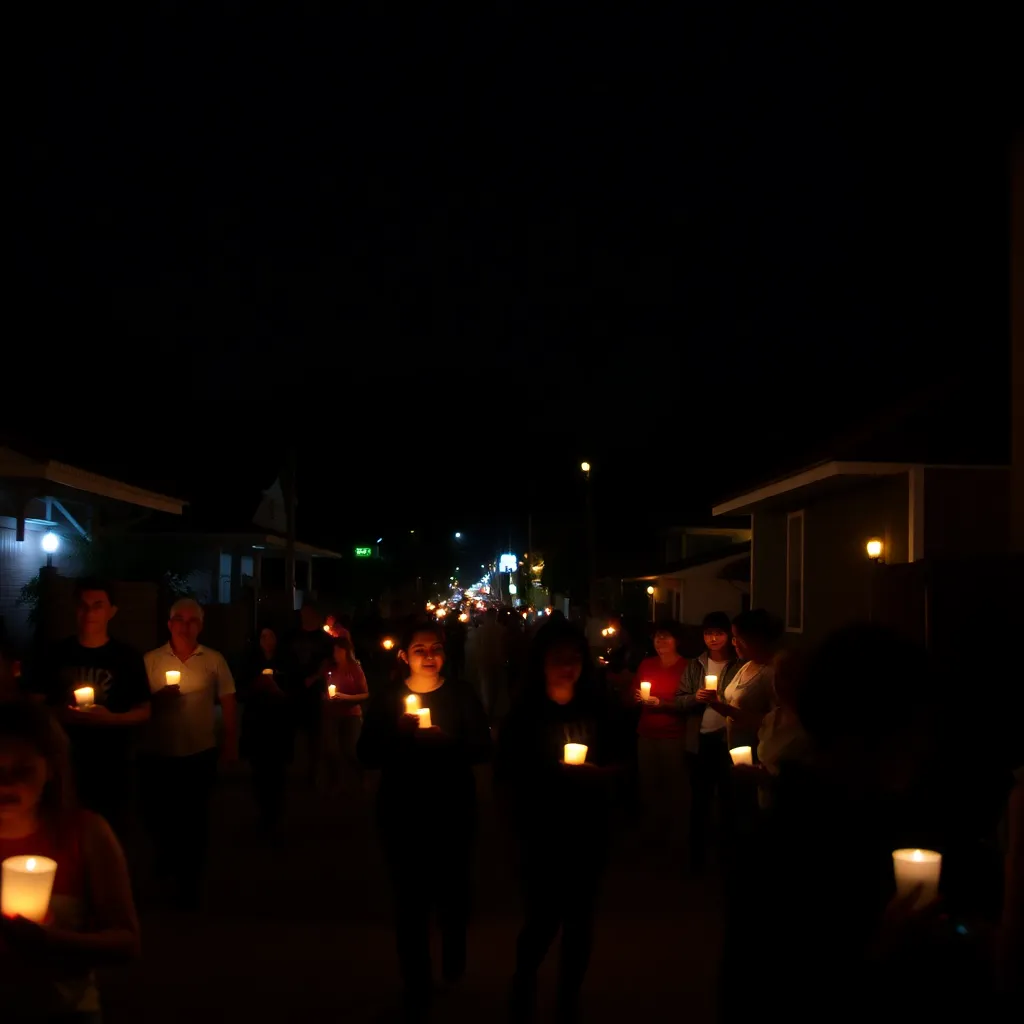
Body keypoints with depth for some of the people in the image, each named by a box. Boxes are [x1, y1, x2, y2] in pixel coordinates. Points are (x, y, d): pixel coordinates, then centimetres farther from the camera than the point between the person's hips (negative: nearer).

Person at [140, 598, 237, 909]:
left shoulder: (214, 660, -1)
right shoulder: (152, 659, 0)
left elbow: (227, 703, 3)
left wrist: (231, 744, 2)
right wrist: (158, 697, -17)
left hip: (200, 753, -1)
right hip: (159, 754, 1)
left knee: (194, 819, 5)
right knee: (160, 815, 13)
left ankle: (189, 883, 21)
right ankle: (166, 865, 43)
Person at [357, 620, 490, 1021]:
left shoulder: (462, 693, -4)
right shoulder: (386, 697, -2)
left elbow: (483, 748, -9)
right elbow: (367, 755, -7)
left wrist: (446, 740, -25)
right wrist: (398, 735, -24)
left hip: (453, 811, 0)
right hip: (401, 813, 0)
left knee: (451, 890, 12)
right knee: (410, 898, 3)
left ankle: (454, 959, 43)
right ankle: (417, 989, 21)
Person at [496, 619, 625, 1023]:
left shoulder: (599, 709, -2)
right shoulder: (524, 714, -7)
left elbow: (618, 763, 4)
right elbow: (506, 777, -4)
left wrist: (598, 773, -16)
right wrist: (521, 821, -11)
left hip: (589, 831, 3)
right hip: (542, 832, -2)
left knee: (580, 917, 12)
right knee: (543, 918, -2)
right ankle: (522, 990, 25)